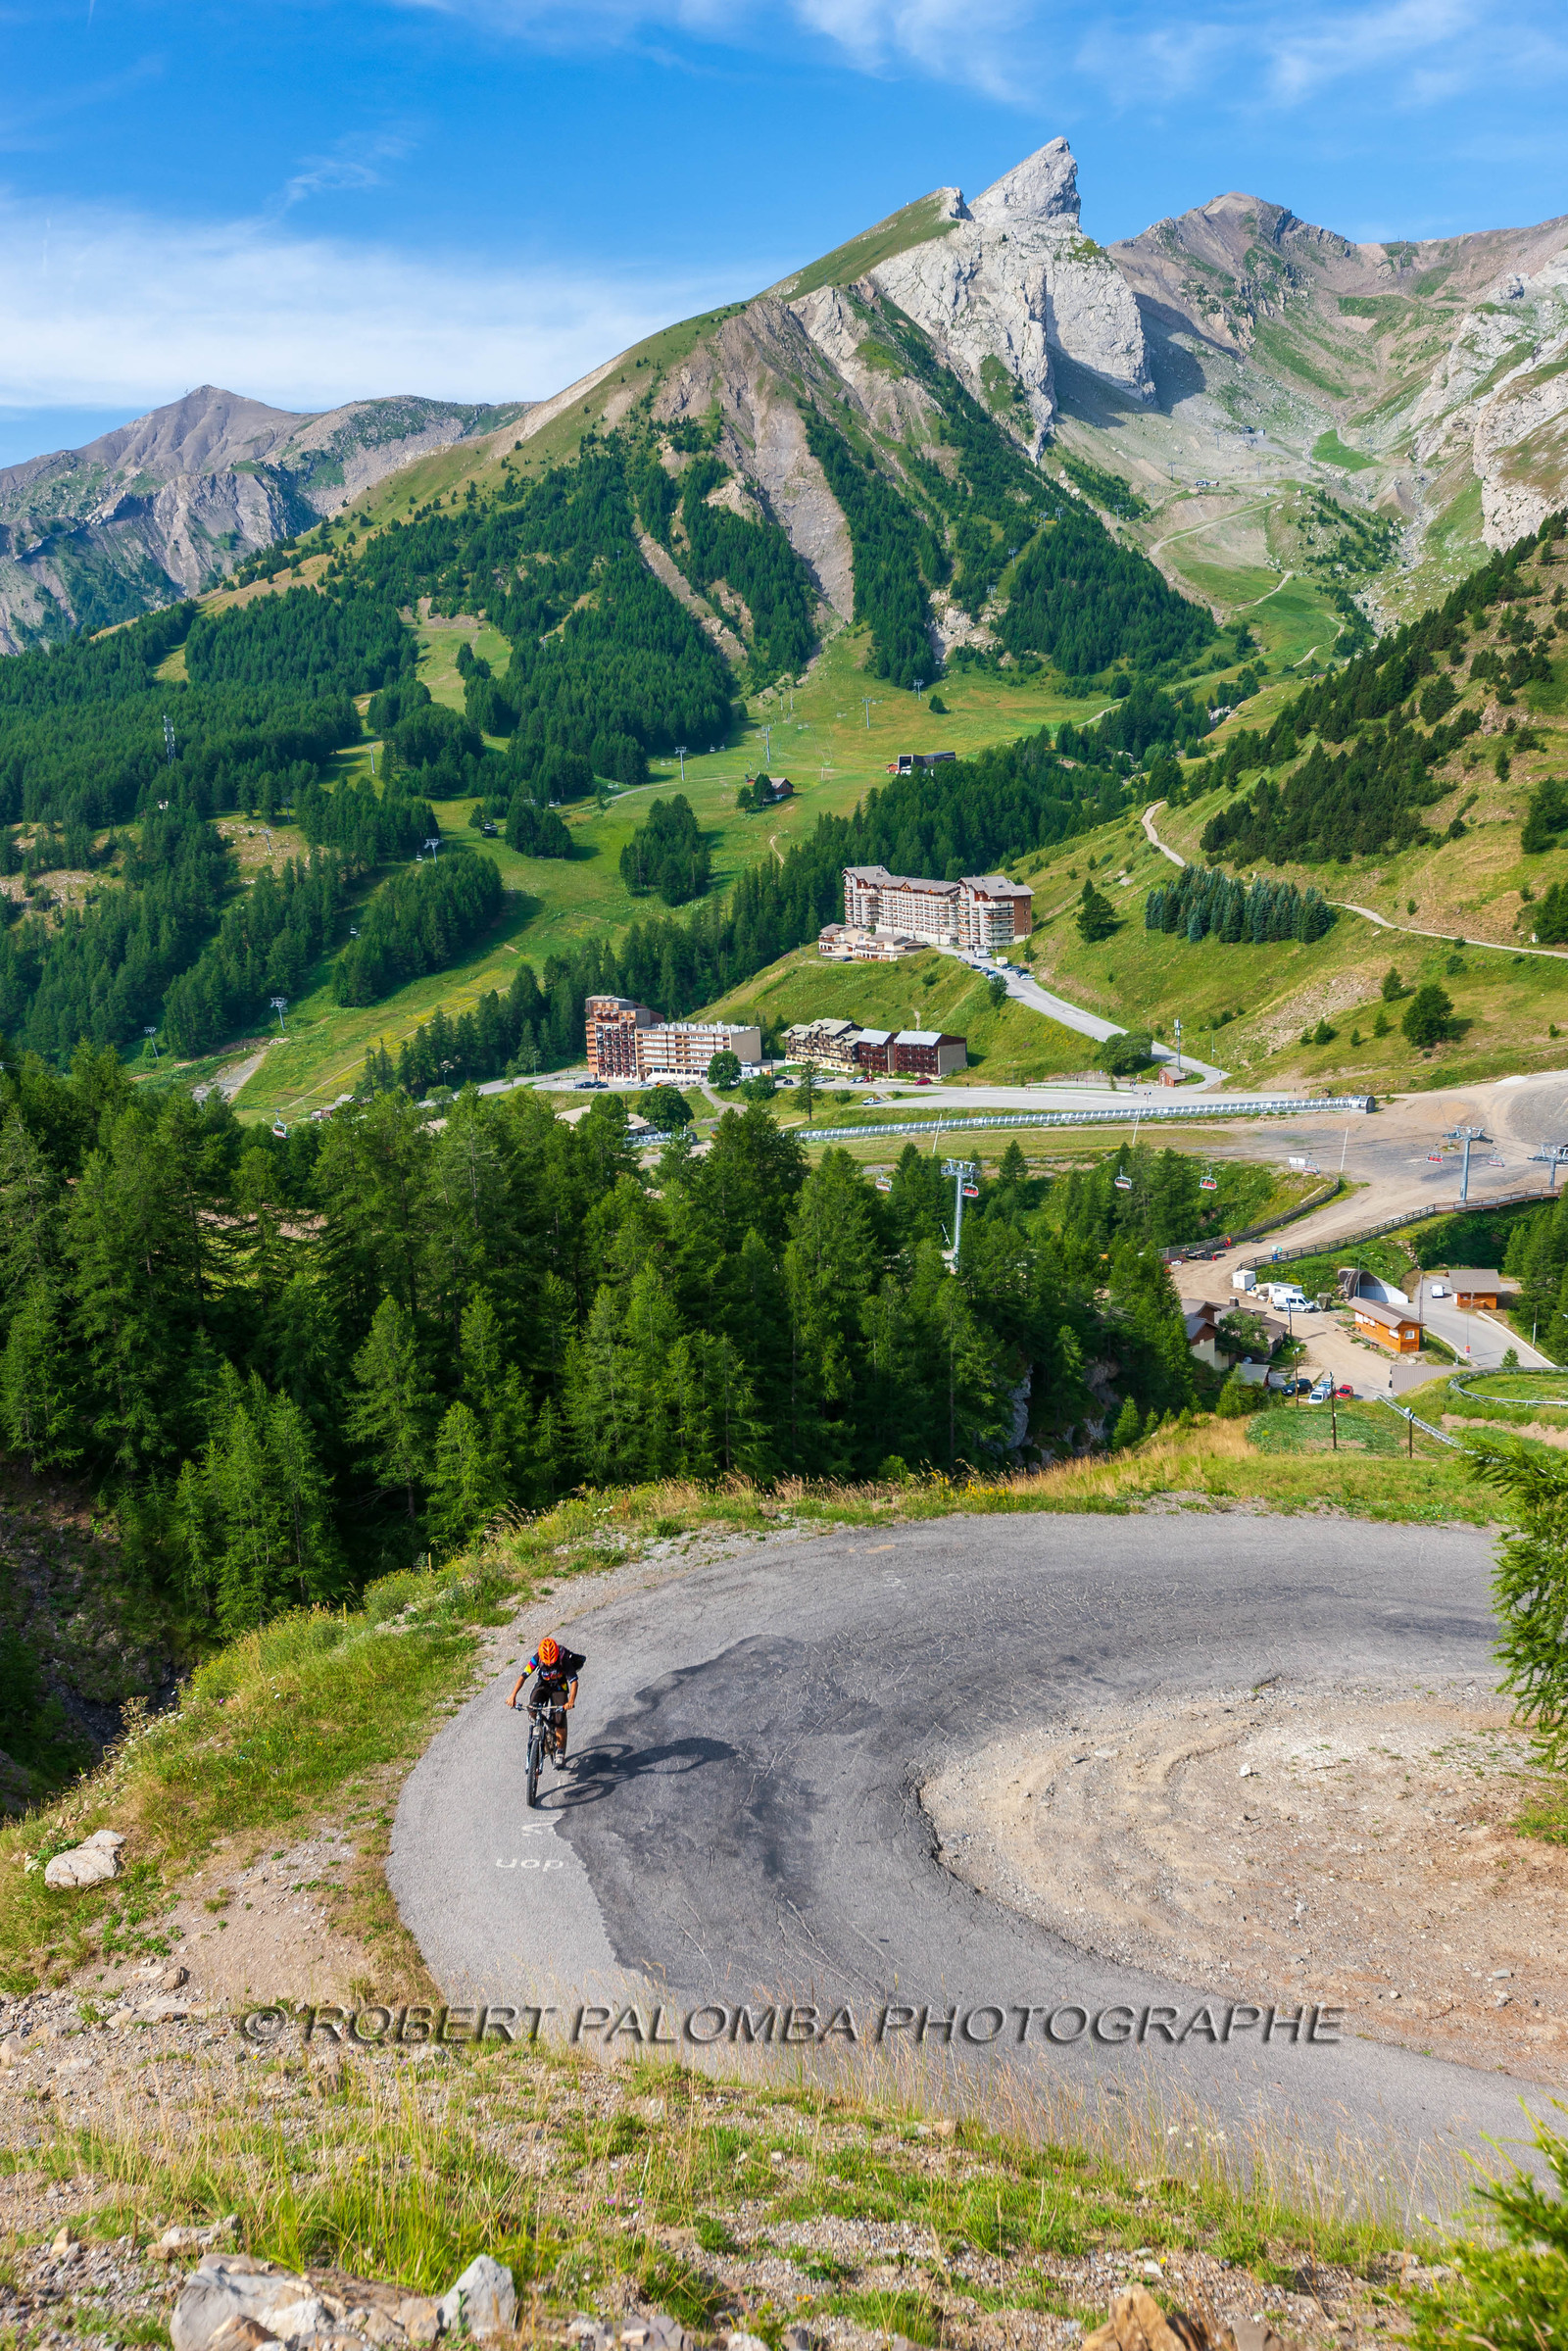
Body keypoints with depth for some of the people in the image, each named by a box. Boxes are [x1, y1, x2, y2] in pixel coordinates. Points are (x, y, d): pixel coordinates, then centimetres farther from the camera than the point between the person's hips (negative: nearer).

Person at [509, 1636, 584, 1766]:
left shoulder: (564, 1660, -29)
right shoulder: (537, 1658, -24)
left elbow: (574, 1681, -33)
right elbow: (523, 1676, -24)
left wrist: (571, 1701, -48)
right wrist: (513, 1695, -35)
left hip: (559, 1688, -2)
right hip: (543, 1685, 2)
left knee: (560, 1720, -12)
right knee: (532, 1709, -24)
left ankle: (560, 1751, 4)